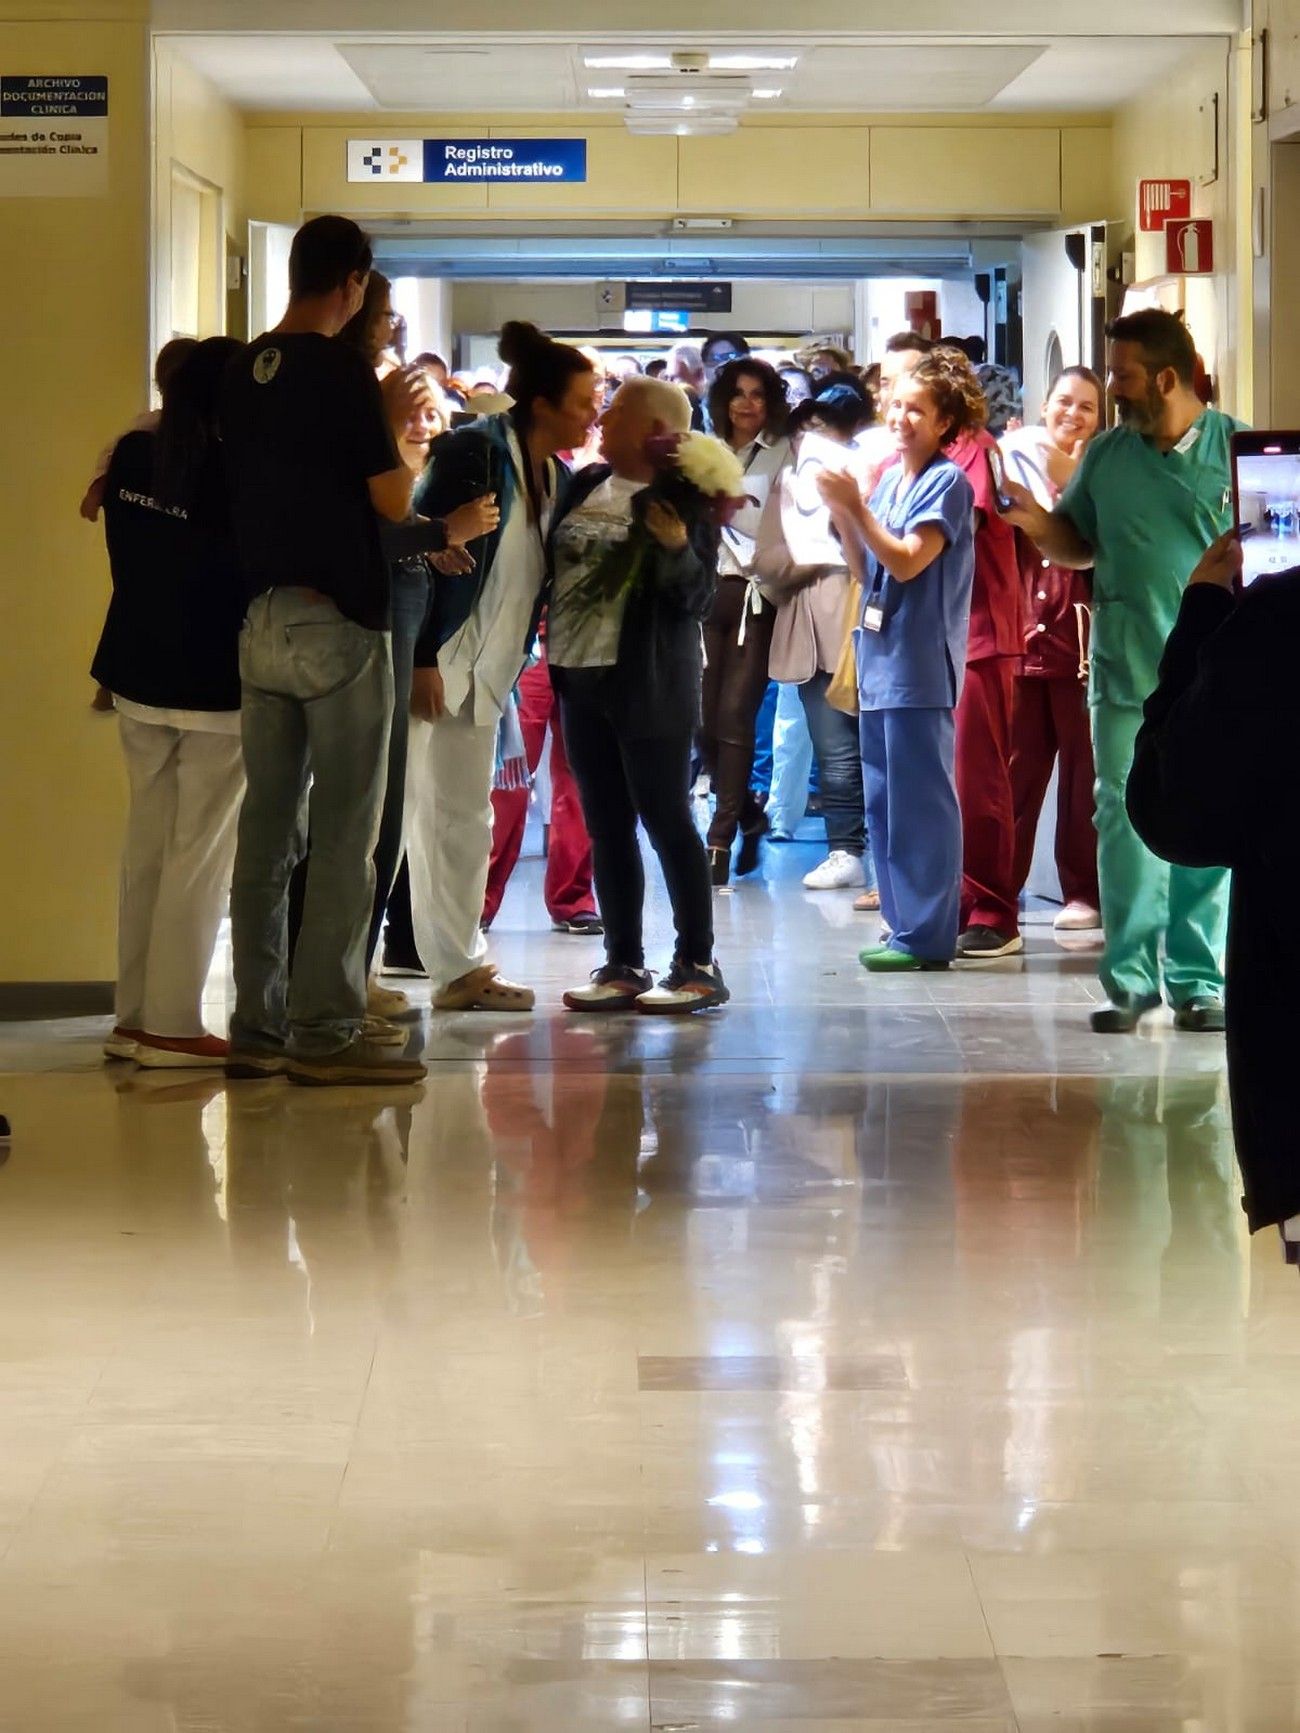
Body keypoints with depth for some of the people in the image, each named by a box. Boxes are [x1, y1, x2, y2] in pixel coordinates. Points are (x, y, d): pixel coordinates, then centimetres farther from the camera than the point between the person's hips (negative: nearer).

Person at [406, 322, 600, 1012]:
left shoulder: (554, 475, 9)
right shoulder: (476, 451, -15)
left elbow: (538, 576, 14)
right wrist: (422, 659, -20)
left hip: (486, 670, 9)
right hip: (439, 666, -9)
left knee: (467, 821, 12)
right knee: (432, 815, -5)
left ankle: (462, 969, 19)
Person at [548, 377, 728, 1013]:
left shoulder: (680, 501, -9)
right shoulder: (585, 485, 9)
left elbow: (696, 600, -12)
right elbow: (549, 558, 18)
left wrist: (678, 548, -28)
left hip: (648, 686, -7)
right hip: (581, 676, 7)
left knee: (667, 821, -4)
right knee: (606, 828, 9)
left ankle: (697, 965, 1)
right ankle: (623, 965, 14)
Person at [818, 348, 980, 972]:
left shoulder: (947, 481, -7)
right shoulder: (888, 478, 15)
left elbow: (907, 561, -15)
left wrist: (855, 506, -16)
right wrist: (840, 515, 4)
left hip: (920, 662, -8)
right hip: (880, 657, 8)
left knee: (919, 799, -7)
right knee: (883, 801, 10)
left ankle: (926, 935, -4)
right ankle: (904, 926, 17)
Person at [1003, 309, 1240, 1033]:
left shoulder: (1239, 449, 0)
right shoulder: (1106, 455, 10)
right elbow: (1077, 545, 18)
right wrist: (1039, 524, -1)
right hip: (1128, 678, 2)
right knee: (1126, 825, 0)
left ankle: (1200, 981, 11)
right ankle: (1130, 980, 6)